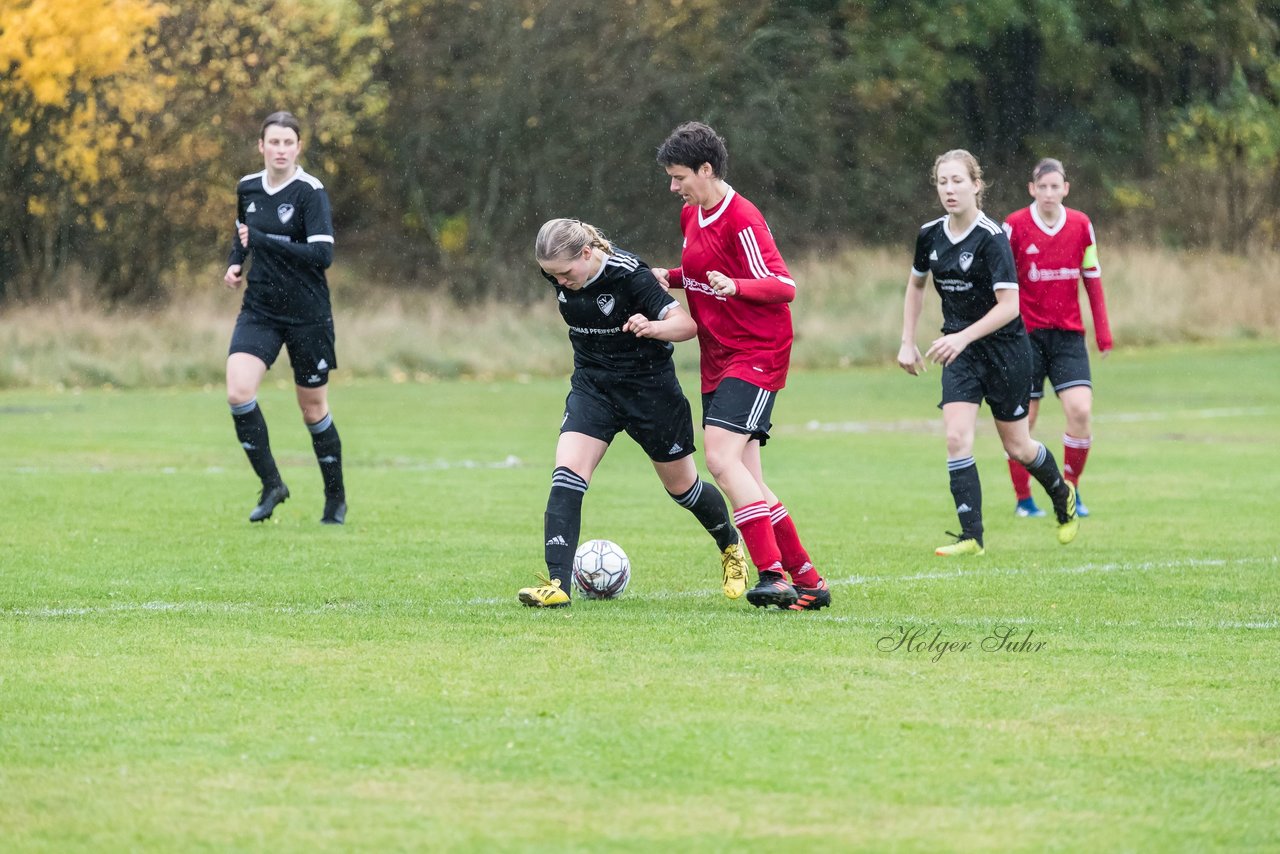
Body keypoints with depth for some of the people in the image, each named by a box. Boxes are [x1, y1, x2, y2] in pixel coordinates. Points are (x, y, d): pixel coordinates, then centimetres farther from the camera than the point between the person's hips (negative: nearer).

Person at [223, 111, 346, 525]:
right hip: (259, 310, 4)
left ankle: (336, 498, 26)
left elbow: (322, 255, -22)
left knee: (313, 410, 6)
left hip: (307, 316, -4)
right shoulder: (248, 187, 4)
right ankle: (271, 484, -3)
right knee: (238, 393, -18)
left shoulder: (310, 192, -13)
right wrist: (236, 262, 5)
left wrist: (261, 240, -22)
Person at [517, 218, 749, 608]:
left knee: (681, 486, 12)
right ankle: (557, 583, -22)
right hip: (591, 385, 4)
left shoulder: (628, 273, -26)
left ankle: (731, 548, 42)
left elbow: (686, 324, -28)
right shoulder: (560, 273, -9)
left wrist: (652, 327, -45)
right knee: (566, 475, -18)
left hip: (649, 386, -4)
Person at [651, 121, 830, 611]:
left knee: (722, 457, -23)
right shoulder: (691, 216, 12)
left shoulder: (741, 220, -15)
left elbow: (783, 286, -17)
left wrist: (735, 286, -34)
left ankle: (773, 575, -23)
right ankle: (807, 581, 11)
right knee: (744, 478, 5)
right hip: (718, 360, 9)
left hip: (756, 354, -9)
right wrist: (671, 277, 8)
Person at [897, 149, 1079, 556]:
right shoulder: (930, 235, -1)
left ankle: (1063, 497, 38)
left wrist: (963, 337, -34)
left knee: (1017, 446, 8)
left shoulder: (991, 238, -20)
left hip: (1004, 347, -5)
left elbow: (1009, 305, -25)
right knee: (956, 438, -13)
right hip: (959, 350, 5)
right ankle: (971, 536, -11)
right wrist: (907, 341, 12)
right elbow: (916, 284, 18)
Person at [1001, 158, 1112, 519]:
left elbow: (1093, 280, 10)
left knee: (1081, 409, -13)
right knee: (1023, 418, 1)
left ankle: (1071, 491, 3)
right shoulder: (1015, 226, -6)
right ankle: (1023, 499, 16)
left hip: (1068, 333, 2)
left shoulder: (1081, 225, 3)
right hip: (1027, 334, -2)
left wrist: (1103, 333, 7)